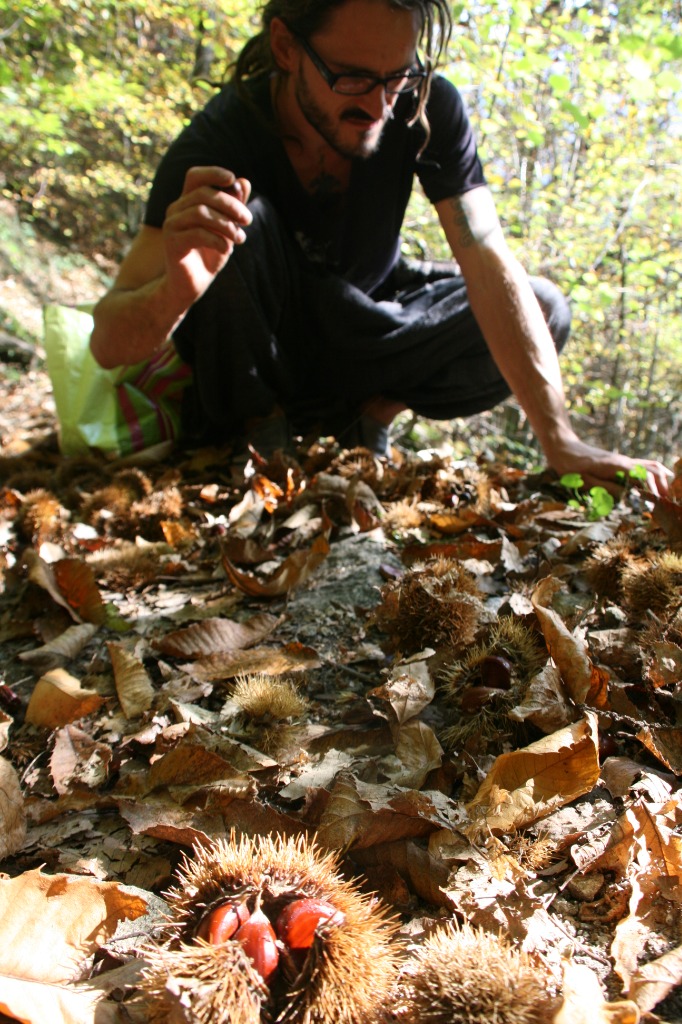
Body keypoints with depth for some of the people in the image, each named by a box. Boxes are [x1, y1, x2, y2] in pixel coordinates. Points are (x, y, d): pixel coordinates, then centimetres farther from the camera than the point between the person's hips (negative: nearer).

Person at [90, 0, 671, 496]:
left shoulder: (429, 107, -20)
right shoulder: (220, 141, -28)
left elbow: (489, 265, -28)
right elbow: (108, 346, -33)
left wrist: (561, 442, -38)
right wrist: (176, 291, -58)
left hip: (360, 330, 3)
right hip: (251, 352, -2)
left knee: (545, 311, -16)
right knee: (240, 220, -33)